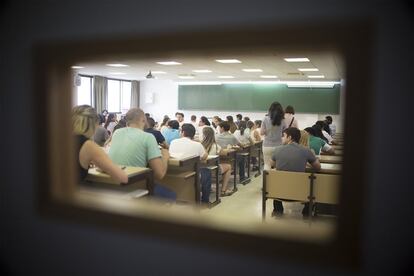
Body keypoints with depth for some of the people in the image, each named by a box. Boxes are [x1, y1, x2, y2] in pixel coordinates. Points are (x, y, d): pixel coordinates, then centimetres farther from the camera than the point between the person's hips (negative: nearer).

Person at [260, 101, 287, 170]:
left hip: (267, 146, 0)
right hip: (278, 146, 1)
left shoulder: (266, 119, -3)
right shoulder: (283, 121, -2)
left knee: (267, 164, 8)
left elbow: (261, 133, -2)